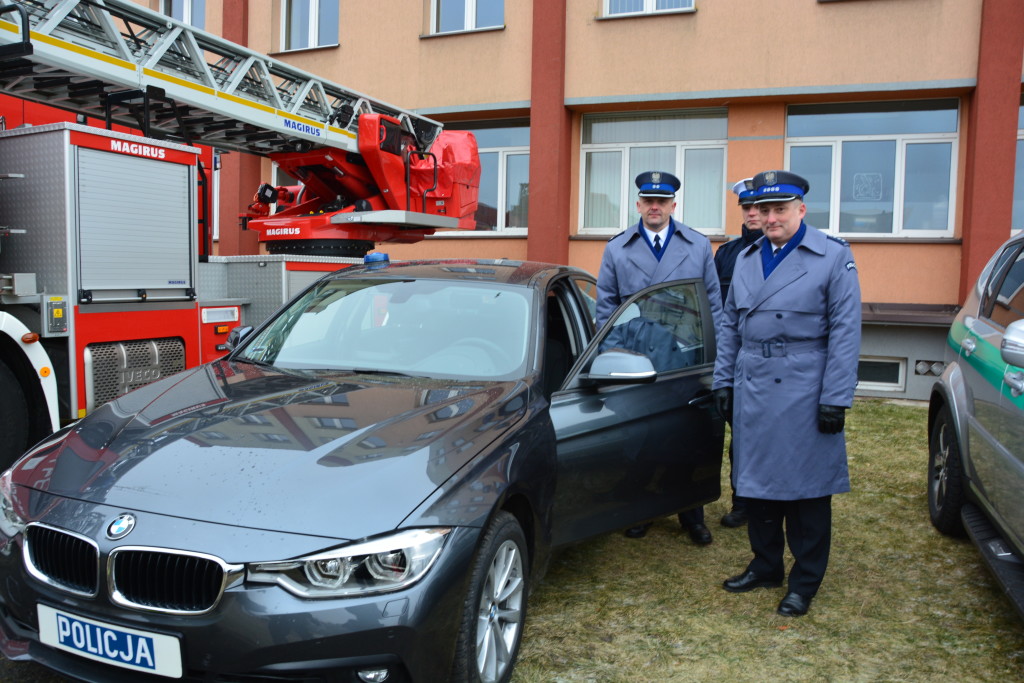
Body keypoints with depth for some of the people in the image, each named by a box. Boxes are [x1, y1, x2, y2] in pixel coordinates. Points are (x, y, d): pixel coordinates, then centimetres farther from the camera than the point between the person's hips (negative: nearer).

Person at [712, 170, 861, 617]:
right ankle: (766, 567, 30)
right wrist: (724, 380, 10)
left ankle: (805, 582, 19)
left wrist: (836, 398, -13)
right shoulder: (746, 259, 12)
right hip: (752, 394, 5)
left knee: (805, 490, 4)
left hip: (803, 395, -5)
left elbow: (845, 331, -8)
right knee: (756, 484, 13)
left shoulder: (834, 257, -4)